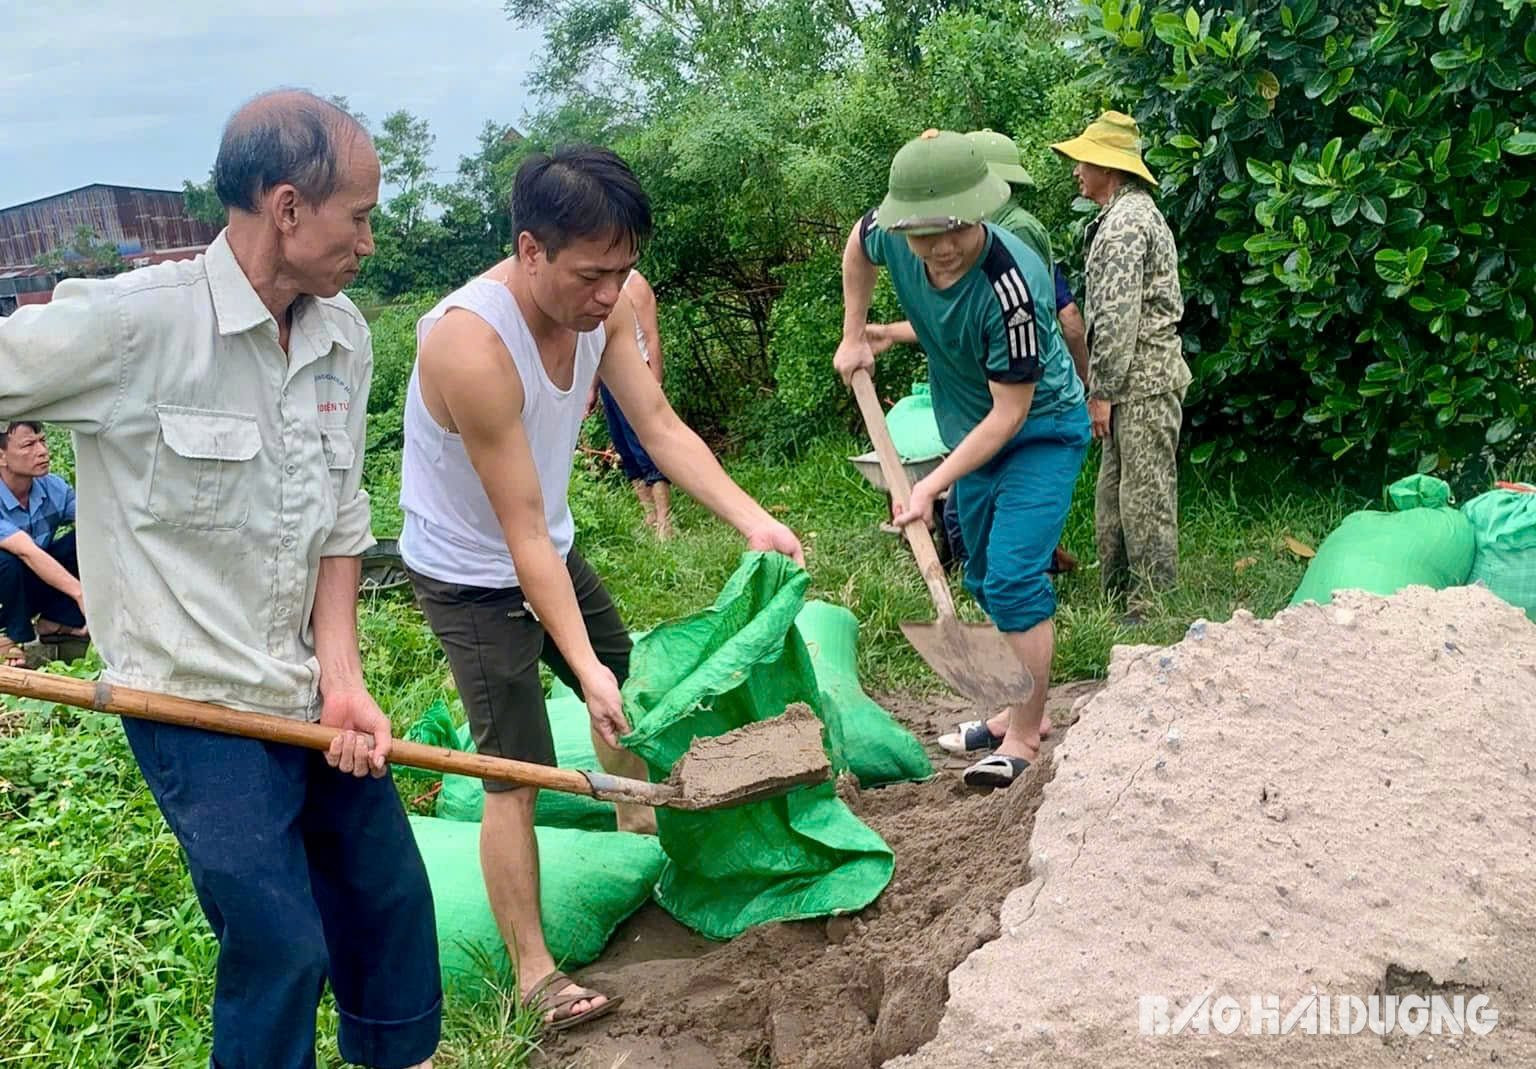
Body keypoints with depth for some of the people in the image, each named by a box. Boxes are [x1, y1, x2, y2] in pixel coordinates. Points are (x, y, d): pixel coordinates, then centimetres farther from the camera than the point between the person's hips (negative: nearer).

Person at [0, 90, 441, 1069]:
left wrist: (342, 676, -4)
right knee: (281, 946, 1)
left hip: (310, 691, 6)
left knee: (391, 896, 17)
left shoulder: (344, 336, 0)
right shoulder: (129, 322, -19)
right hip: (195, 697, -6)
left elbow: (340, 518, 5)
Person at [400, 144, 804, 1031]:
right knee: (518, 774, -7)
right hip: (472, 576, -8)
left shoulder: (601, 304, -15)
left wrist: (753, 519, -25)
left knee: (628, 684, 23)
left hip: (552, 548, 8)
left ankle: (641, 836, 50)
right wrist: (582, 665, -33)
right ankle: (535, 973, 10)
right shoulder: (472, 345, -35)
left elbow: (661, 427, -14)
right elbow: (522, 529, -33)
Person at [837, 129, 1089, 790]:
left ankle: (1024, 739, -3)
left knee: (1014, 578, -16)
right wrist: (854, 336, 6)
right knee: (985, 580, 16)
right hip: (972, 431, 7)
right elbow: (858, 246, 10)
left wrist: (933, 485, -31)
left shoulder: (1010, 285, -35)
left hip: (1040, 432, -7)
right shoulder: (890, 237, -18)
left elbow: (1011, 412, -29)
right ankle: (1019, 708, 32)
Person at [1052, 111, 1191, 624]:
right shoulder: (1132, 214, 21)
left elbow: (1118, 315, -19)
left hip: (1143, 377, -11)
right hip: (1138, 376, 11)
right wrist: (1103, 385, 20)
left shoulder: (1125, 221, -13)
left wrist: (1102, 391, -16)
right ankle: (1116, 597, 22)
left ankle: (1152, 607, 0)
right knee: (1114, 492, 14)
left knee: (1145, 495, -6)